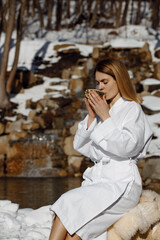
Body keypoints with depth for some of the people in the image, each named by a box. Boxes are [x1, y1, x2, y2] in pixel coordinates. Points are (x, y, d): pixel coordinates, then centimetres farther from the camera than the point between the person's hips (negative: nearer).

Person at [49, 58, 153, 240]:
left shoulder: (132, 109, 2)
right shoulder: (99, 109, 20)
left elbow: (126, 147, -13)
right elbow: (80, 147, 15)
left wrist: (105, 117, -10)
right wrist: (91, 117, 3)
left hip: (122, 183, -5)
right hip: (96, 179, 5)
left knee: (72, 205, -28)